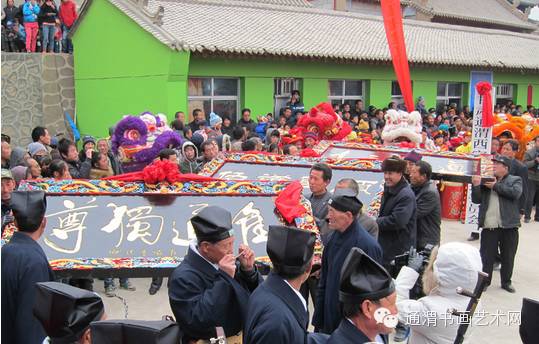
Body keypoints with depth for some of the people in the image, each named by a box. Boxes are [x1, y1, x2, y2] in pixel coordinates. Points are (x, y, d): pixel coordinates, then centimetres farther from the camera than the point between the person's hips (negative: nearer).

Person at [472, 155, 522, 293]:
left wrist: (496, 186, -13)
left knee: (508, 257, 12)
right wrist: (476, 185, -10)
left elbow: (515, 193, -17)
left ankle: (506, 282, 28)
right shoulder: (486, 181, 10)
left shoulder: (515, 180, 4)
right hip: (489, 226, 1)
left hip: (509, 226, -1)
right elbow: (476, 200, 5)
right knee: (486, 256, 5)